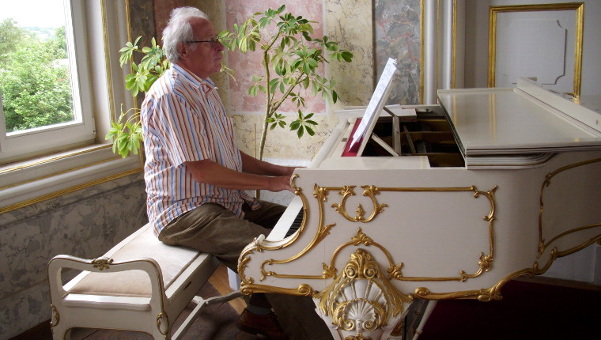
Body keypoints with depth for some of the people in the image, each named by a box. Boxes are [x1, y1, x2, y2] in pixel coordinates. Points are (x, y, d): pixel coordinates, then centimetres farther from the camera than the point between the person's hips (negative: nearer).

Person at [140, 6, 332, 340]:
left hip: (223, 200, 10)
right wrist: (269, 183, -18)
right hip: (185, 212, -10)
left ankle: (258, 313, 12)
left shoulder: (204, 89, 16)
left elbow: (229, 155, 18)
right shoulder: (170, 95, -17)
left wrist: (280, 170, 6)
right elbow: (202, 171, -22)